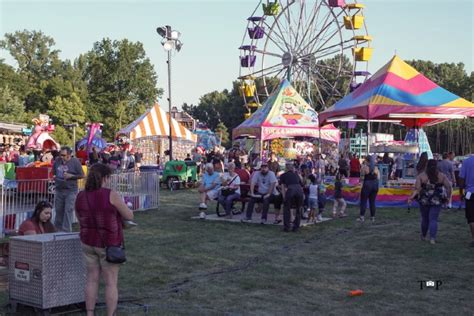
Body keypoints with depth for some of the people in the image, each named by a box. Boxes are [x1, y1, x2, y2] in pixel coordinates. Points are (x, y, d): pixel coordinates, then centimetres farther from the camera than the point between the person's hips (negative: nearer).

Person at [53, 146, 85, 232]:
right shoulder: (57, 160, 7)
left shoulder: (75, 162, -7)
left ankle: (66, 230, -2)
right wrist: (54, 177, 6)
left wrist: (71, 176, -16)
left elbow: (82, 175, -5)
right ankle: (57, 228, 25)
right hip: (59, 189, 5)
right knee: (58, 210, 12)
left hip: (70, 190, -5)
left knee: (68, 210, -7)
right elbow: (54, 172, 24)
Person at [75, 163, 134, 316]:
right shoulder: (111, 195, -19)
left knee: (92, 279, 15)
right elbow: (129, 216, -10)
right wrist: (118, 212, 9)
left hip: (89, 242, 5)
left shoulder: (80, 196, -3)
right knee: (111, 282, 4)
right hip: (109, 244, -5)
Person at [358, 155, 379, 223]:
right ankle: (373, 217, 11)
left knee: (363, 201, 2)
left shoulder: (365, 167, -9)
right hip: (375, 184, 4)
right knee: (372, 201, 10)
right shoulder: (376, 168, 5)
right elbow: (377, 177, 7)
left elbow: (361, 174, 2)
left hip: (367, 184, -4)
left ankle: (362, 217, -2)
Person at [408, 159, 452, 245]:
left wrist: (411, 197, -10)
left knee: (425, 219, 16)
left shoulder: (421, 176, -5)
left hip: (424, 201, 1)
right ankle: (432, 238, -10)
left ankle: (423, 236, 32)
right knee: (433, 219, 2)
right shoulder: (442, 176, -2)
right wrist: (447, 197, 7)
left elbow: (417, 189, -13)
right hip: (437, 201, -1)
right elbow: (449, 187, -5)